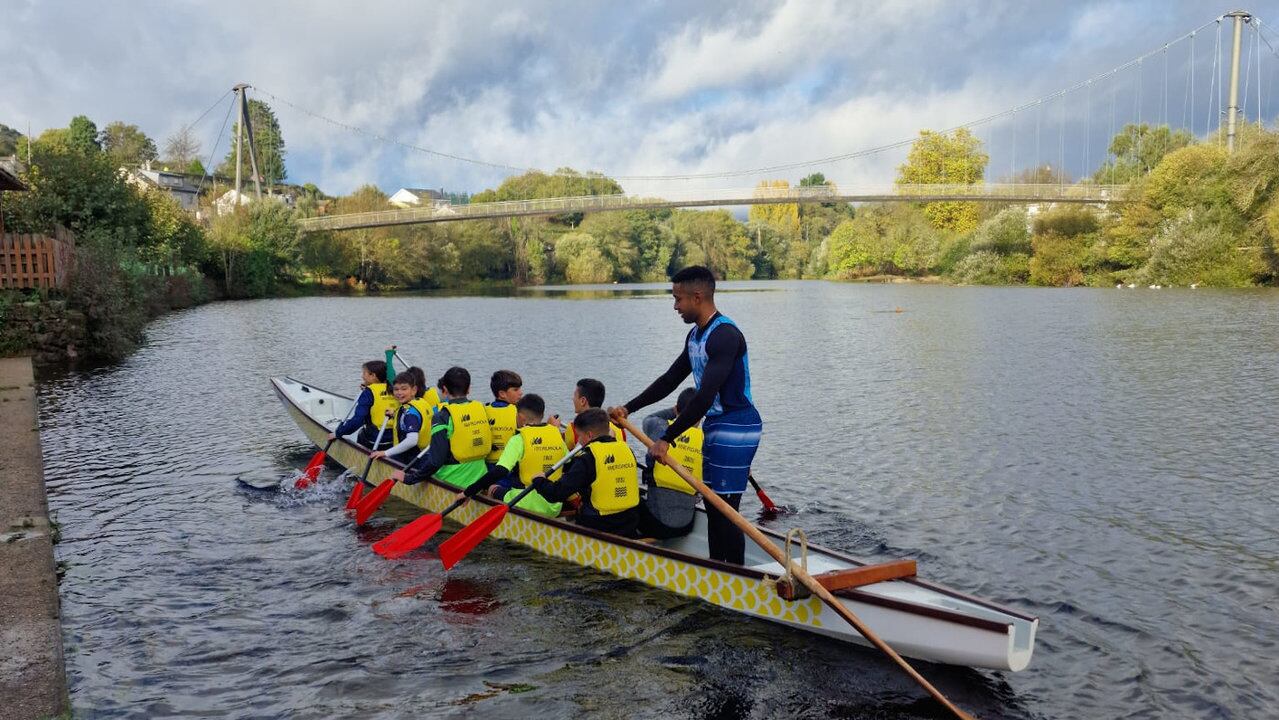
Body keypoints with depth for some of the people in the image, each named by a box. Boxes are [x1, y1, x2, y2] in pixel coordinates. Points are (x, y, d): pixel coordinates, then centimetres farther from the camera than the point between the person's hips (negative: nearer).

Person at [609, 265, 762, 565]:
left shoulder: (724, 335, -21)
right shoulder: (695, 335, 12)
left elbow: (704, 397, -27)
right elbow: (670, 380, 19)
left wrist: (667, 438, -24)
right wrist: (628, 408, 13)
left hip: (736, 428, -10)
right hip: (715, 427, 10)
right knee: (712, 505, 15)